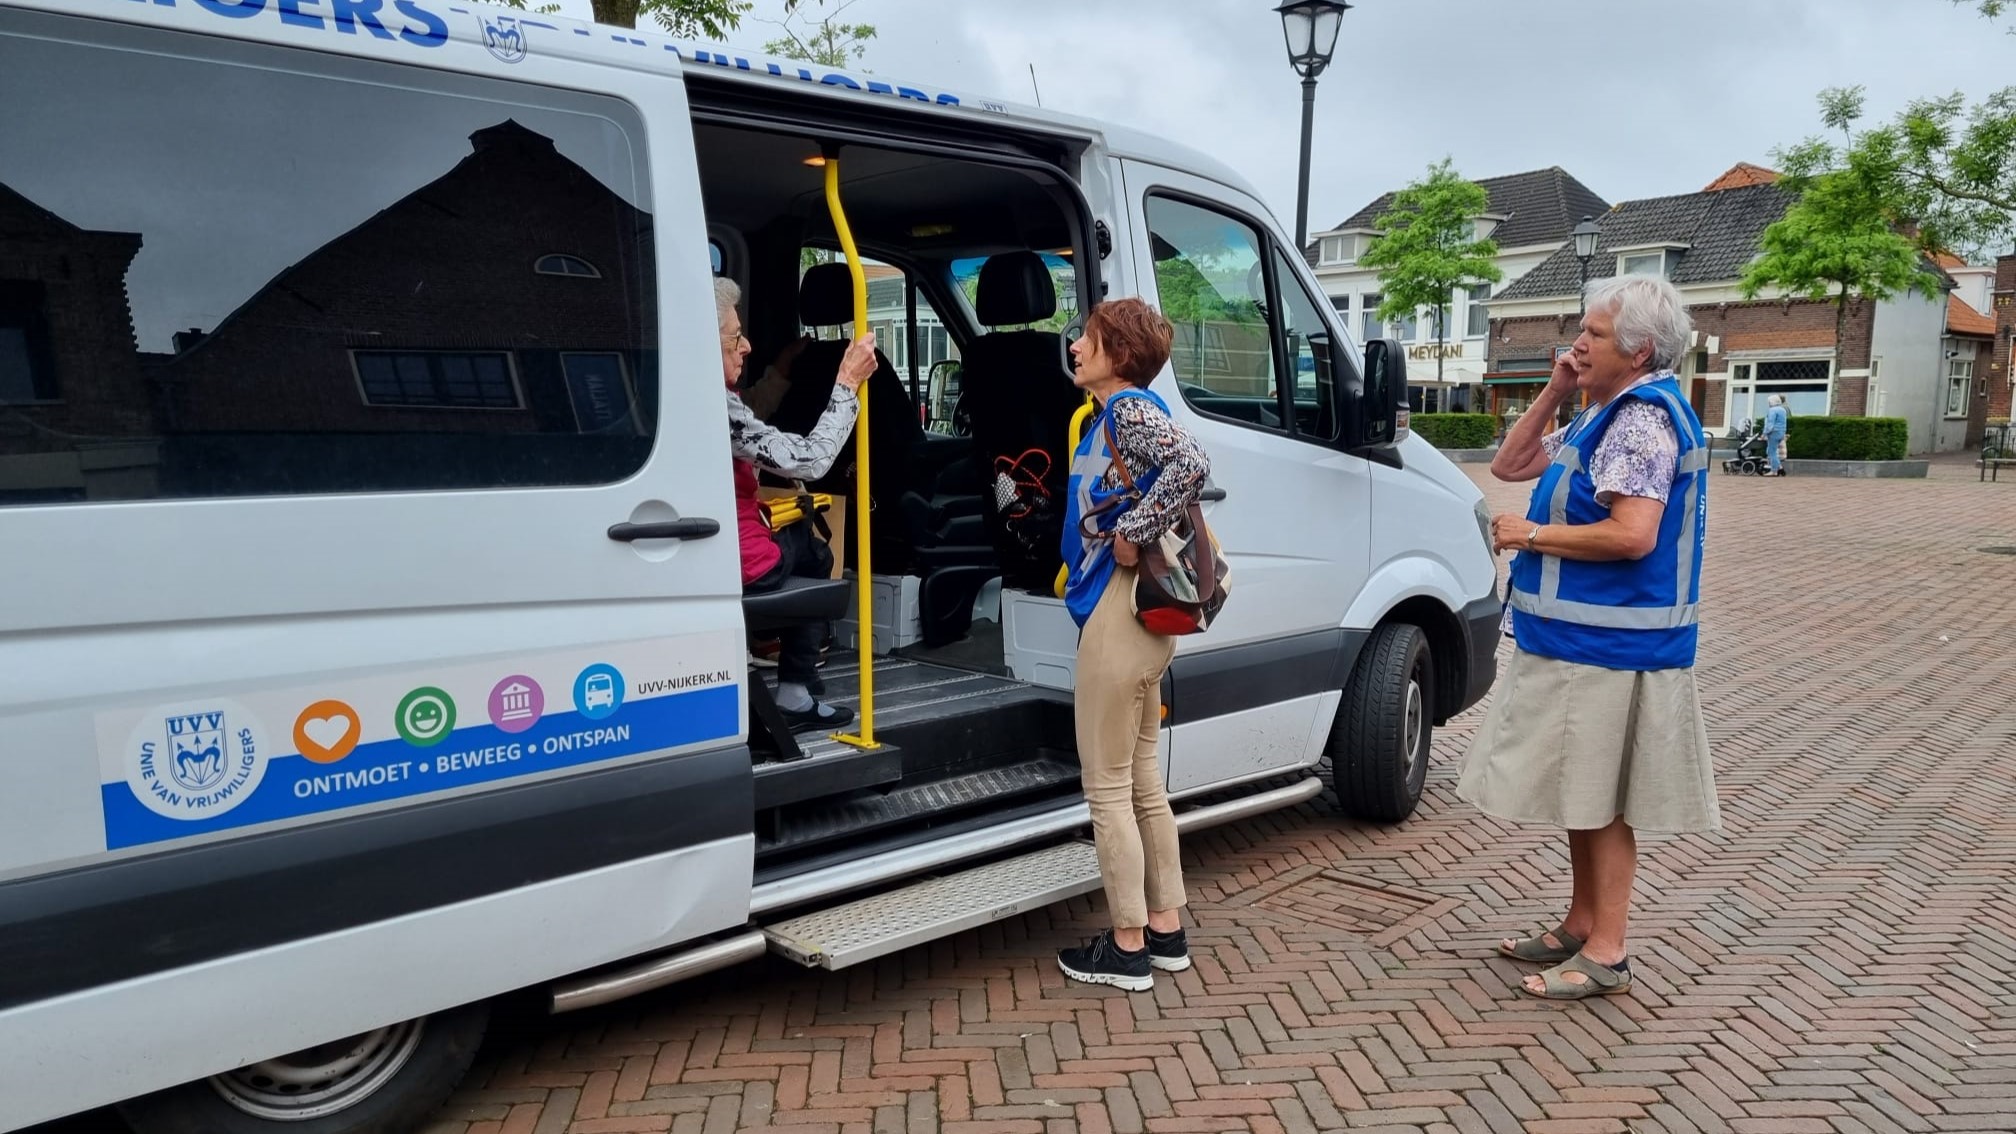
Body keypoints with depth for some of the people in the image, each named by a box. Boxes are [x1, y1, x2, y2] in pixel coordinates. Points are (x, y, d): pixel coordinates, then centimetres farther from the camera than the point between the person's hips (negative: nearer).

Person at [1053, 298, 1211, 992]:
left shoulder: (1130, 408, -13)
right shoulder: (1108, 417, 15)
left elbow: (1192, 465, -31)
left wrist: (1130, 535, -23)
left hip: (1117, 617, -10)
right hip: (1139, 618, 10)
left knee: (1107, 788, 2)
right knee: (1142, 781, 17)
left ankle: (1127, 948, 14)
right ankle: (1166, 929, 28)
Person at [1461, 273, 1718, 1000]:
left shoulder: (1643, 418, -17)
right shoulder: (1607, 416, 15)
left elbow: (1632, 535, -27)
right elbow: (1509, 465, 19)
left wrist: (1532, 535, -15)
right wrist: (1555, 393, 8)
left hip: (1607, 646, -10)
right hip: (1580, 637, 10)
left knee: (1600, 799, -2)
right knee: (1584, 793, 17)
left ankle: (1606, 956, 8)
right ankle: (1579, 928, 28)